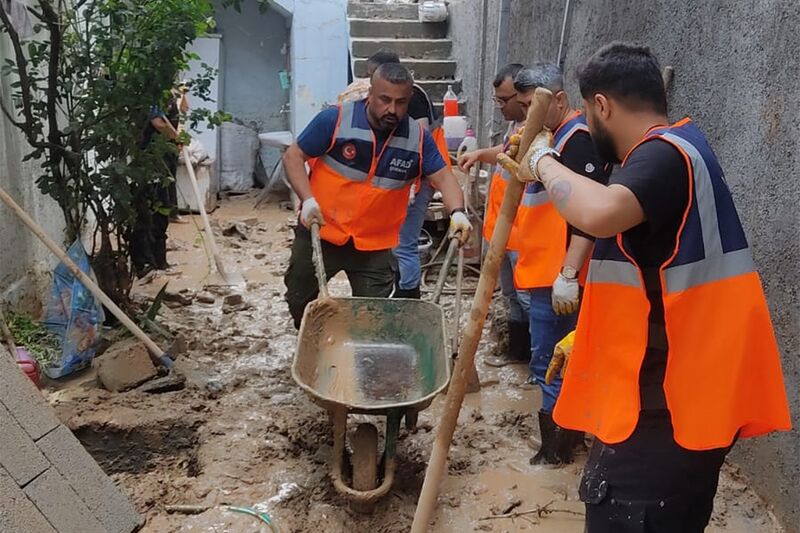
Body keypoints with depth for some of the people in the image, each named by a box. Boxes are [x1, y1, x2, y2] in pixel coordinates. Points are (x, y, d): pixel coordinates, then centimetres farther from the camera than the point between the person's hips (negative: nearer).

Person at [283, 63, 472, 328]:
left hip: (376, 245, 1)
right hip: (320, 233, 0)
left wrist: (457, 212, -27)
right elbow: (293, 156, -8)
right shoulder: (335, 120, -14)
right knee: (299, 301, 17)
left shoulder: (418, 138, -7)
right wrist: (308, 199, -22)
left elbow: (443, 177, -7)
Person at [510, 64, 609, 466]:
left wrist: (568, 274, -27)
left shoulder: (579, 141, -16)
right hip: (543, 270, 10)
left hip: (557, 276, -10)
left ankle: (555, 450, 11)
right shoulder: (552, 137, 15)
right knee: (561, 359, 19)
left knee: (548, 362, -2)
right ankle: (572, 430, 33)